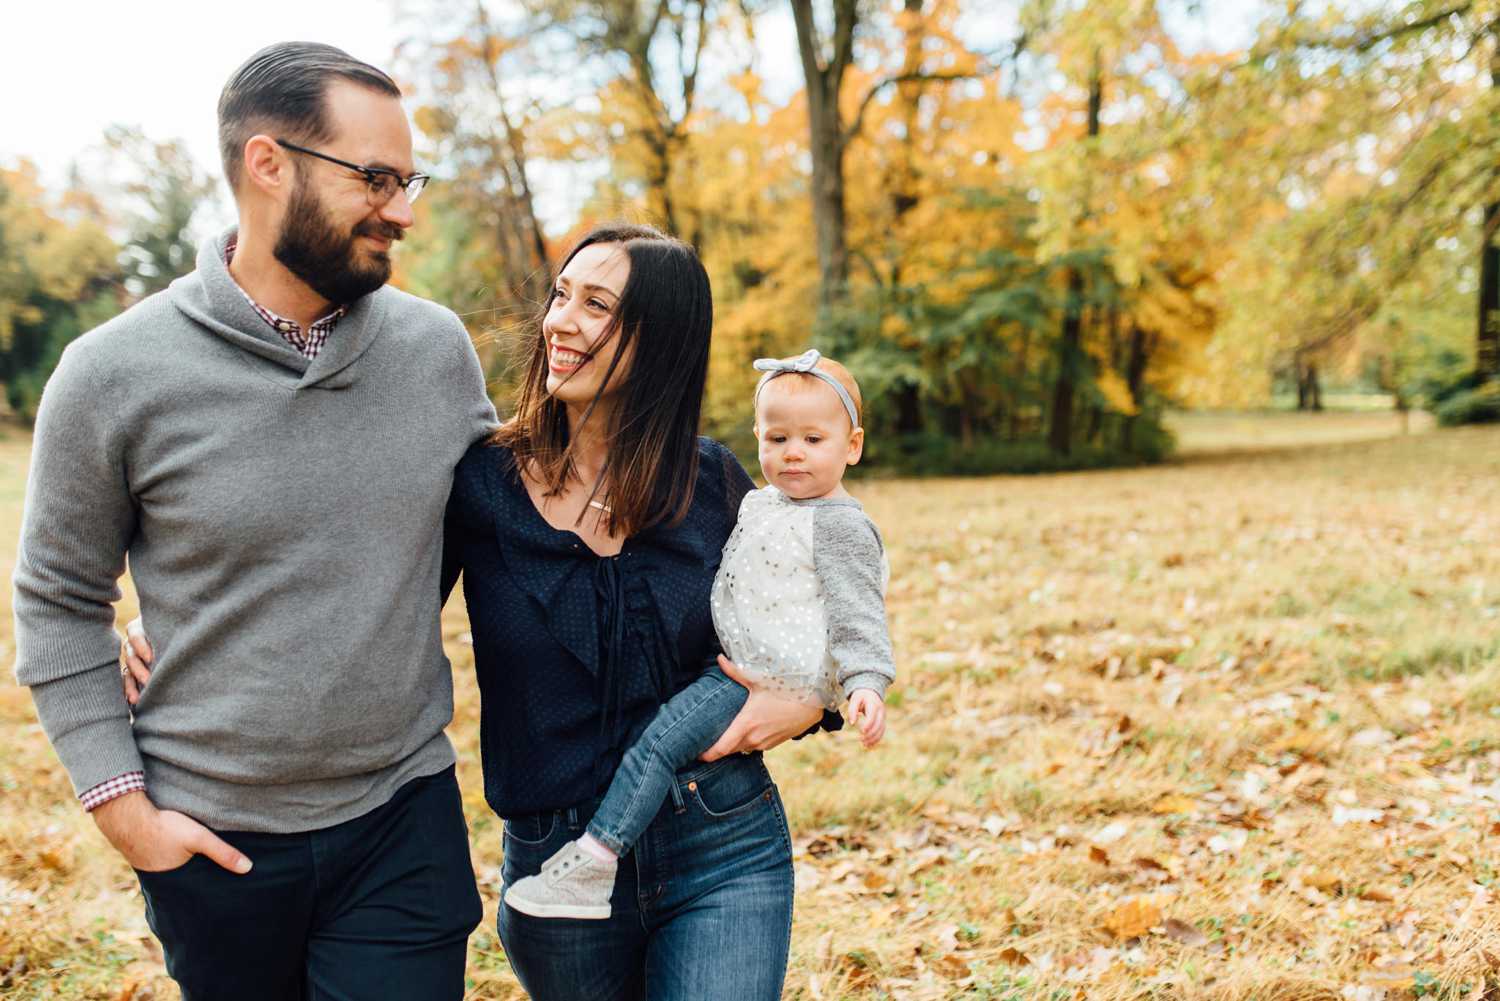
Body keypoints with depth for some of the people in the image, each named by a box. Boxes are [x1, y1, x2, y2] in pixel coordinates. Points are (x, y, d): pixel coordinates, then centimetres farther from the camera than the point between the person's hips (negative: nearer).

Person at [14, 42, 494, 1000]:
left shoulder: (438, 347, -4)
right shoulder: (115, 374, -11)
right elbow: (60, 604, -2)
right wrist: (122, 805, -5)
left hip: (404, 823, 1)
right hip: (213, 840, -1)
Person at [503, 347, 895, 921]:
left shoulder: (841, 525, -13)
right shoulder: (760, 502, 14)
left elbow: (857, 615, -17)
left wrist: (866, 684, -28)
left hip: (779, 683, -10)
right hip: (735, 667, 10)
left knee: (662, 737, -19)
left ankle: (591, 865, -19)